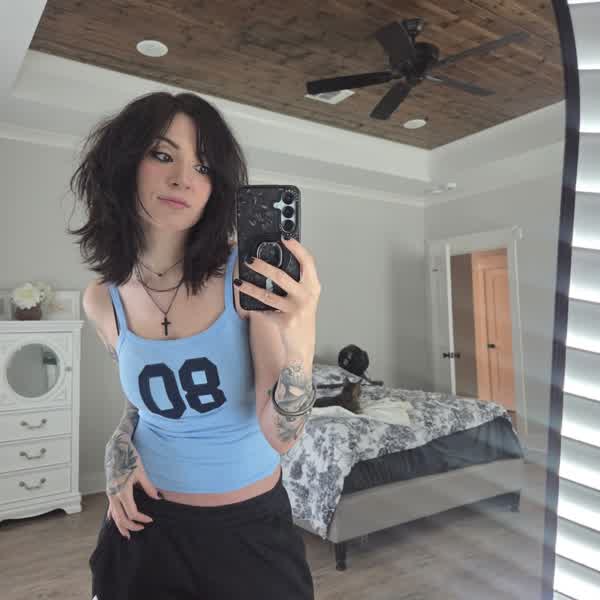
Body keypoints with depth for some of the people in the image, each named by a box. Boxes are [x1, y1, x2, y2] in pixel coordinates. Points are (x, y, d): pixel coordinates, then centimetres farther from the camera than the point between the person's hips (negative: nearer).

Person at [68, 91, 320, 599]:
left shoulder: (252, 276, -21)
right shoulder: (103, 298, -9)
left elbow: (282, 438, -24)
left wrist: (300, 343, -40)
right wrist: (120, 446, -5)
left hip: (250, 524, -2)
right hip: (147, 520, 3)